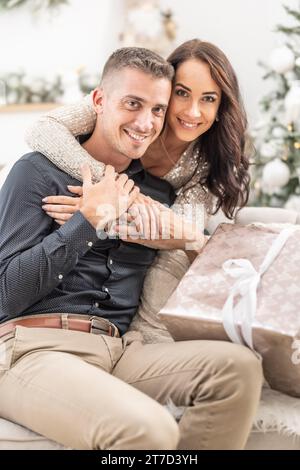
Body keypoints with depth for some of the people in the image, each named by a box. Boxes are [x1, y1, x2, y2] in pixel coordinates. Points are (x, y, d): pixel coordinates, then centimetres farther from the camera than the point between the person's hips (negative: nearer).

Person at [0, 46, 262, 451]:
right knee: (149, 429, -33)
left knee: (239, 366, -19)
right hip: (34, 349, -6)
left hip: (117, 353, 6)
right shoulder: (40, 171, 2)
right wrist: (89, 220, -10)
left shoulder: (159, 191, 18)